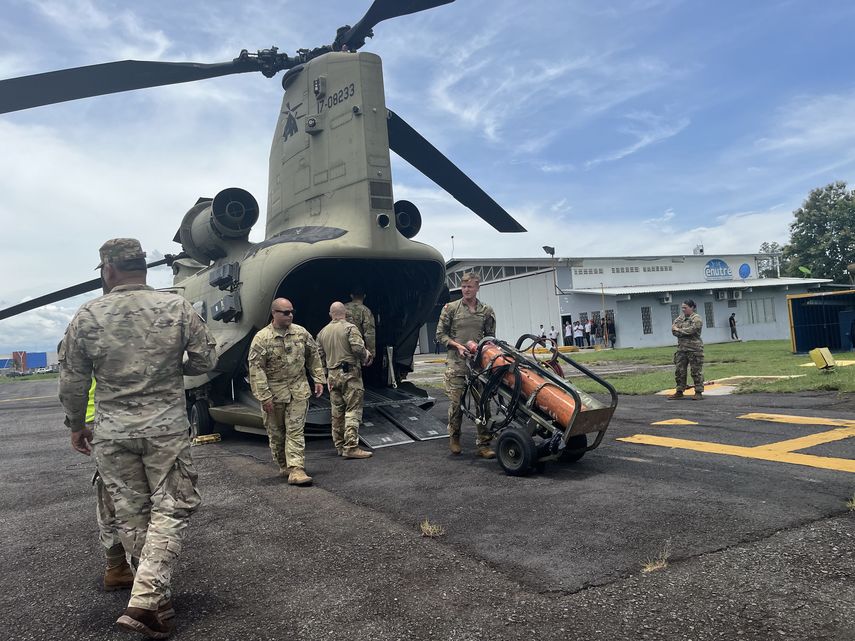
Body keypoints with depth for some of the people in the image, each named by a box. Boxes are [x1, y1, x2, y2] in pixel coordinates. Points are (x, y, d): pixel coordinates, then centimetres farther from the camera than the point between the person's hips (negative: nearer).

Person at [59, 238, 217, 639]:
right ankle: (145, 601, -4)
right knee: (170, 509, 7)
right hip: (167, 428, -1)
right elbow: (205, 361, 0)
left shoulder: (88, 316, -4)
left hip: (112, 433, 2)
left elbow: (72, 382, 1)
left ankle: (155, 596, 29)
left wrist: (76, 426, 16)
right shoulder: (177, 308, -6)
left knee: (130, 514, 15)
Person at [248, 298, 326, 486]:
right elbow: (256, 369, -12)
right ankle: (284, 466, 27)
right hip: (274, 392, -2)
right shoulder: (262, 338, -10)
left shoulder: (301, 333, 2)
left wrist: (318, 379, 7)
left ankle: (296, 469, -6)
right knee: (276, 433, 10)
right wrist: (264, 396, -16)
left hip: (299, 390, 2)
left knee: (296, 430, -5)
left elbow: (313, 356, 13)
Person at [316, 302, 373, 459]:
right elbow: (358, 348, -19)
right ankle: (351, 447, -10)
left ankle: (339, 445, 21)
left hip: (332, 375, 6)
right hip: (350, 374, -6)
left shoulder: (322, 332, 12)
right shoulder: (350, 328, -7)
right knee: (353, 410, -5)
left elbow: (319, 356, 12)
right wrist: (366, 357, 0)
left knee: (337, 411, 13)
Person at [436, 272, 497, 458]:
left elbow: (490, 336, 15)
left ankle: (483, 444, 6)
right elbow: (440, 334, 5)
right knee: (456, 402, -1)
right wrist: (458, 345, -8)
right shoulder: (451, 308, 4)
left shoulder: (487, 311, 10)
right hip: (456, 363, -1)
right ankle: (454, 438, 21)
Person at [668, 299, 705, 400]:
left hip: (694, 349, -7)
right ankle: (679, 392, 15)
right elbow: (673, 330, 4)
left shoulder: (696, 318, -6)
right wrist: (685, 332, -12)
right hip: (681, 348, 7)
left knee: (696, 371, -2)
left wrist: (678, 330, -7)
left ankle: (698, 392, 3)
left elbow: (691, 330, -19)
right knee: (679, 371, 8)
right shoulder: (680, 318, 14)